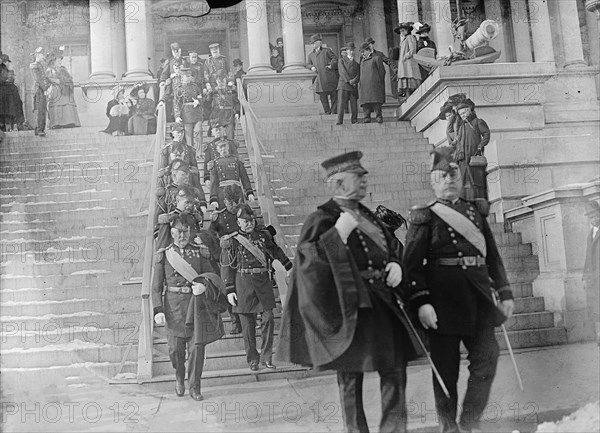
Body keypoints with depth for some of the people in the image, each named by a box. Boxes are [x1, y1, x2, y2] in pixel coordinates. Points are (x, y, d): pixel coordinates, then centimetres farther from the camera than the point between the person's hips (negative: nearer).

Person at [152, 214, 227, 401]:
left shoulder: (198, 252, 7)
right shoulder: (164, 255, 3)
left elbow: (213, 277, 7)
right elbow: (156, 286, 2)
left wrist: (204, 285, -16)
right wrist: (158, 311, -7)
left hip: (196, 304, 1)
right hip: (174, 306, -1)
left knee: (197, 346, -2)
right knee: (175, 347, 4)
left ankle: (194, 386, 13)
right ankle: (179, 377, 34)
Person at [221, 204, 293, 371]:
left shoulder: (264, 235, 8)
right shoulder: (232, 241, -2)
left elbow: (277, 251, 21)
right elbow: (226, 267, -2)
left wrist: (289, 268, 23)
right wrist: (229, 290, -7)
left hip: (264, 281, 3)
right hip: (244, 283, -3)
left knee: (268, 319, 0)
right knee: (248, 323, 3)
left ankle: (266, 357, 10)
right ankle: (252, 359, 15)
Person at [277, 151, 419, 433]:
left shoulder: (367, 215, 14)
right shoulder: (322, 218, -7)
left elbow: (390, 248, 22)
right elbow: (307, 256, -21)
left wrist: (395, 264, 1)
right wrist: (338, 232, -26)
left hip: (383, 301, 7)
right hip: (350, 303, -7)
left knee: (394, 370, 7)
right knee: (351, 374, 5)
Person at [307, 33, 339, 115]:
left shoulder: (327, 51, 9)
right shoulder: (311, 55, 19)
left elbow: (335, 58, 6)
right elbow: (308, 64, 28)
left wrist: (331, 65, -9)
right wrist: (311, 67, 6)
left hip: (330, 77, -3)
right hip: (320, 79, 3)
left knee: (333, 95, -3)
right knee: (322, 96, -1)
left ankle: (334, 112, 2)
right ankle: (327, 112, 7)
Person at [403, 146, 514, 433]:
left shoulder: (476, 211, 15)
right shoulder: (424, 217, 0)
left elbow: (493, 255, 17)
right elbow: (412, 263, -7)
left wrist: (505, 292, 12)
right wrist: (421, 302, -17)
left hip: (478, 296, 5)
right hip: (443, 299, -4)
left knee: (487, 361, 1)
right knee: (446, 369, 2)